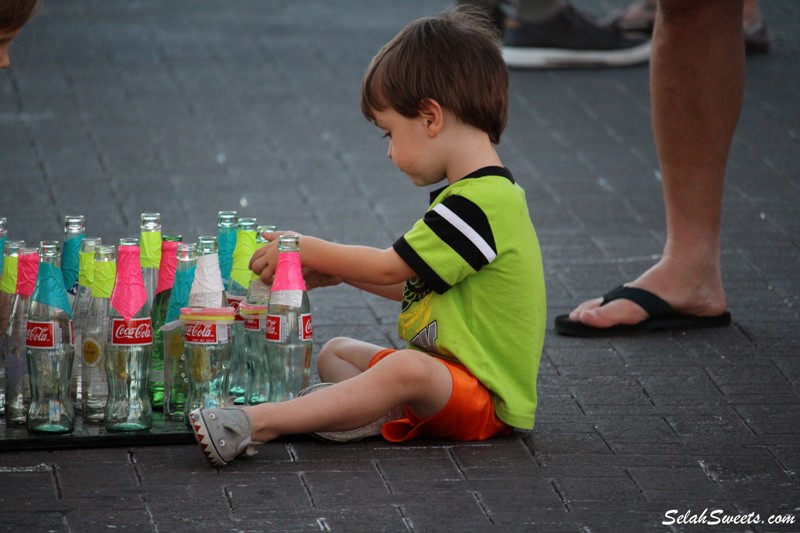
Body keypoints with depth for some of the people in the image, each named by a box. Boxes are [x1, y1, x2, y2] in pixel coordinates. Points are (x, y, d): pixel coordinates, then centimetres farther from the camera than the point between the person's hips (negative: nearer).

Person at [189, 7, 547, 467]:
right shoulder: (478, 194, 14)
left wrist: (306, 251, -2)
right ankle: (383, 411, -19)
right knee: (336, 353, 15)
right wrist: (337, 269, 15)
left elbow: (389, 268, -14)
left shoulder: (479, 203, -19)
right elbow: (416, 283, 23)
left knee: (407, 369, -37)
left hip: (487, 401, -11)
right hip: (447, 378, 11)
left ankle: (255, 424, -46)